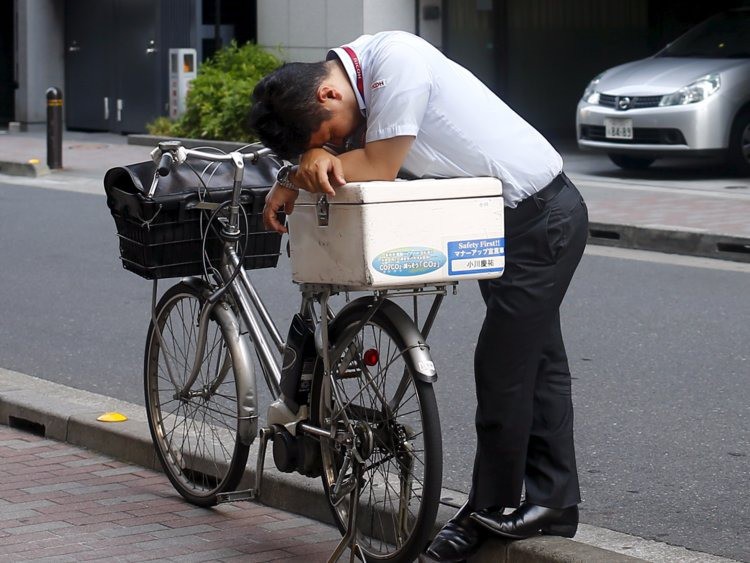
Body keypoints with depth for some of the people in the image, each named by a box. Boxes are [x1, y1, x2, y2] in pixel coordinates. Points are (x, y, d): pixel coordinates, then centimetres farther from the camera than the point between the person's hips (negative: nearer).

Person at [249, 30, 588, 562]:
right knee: (537, 360, 14)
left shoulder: (396, 60, -28)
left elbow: (379, 167, -27)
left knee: (501, 365, -7)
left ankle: (492, 507, 4)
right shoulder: (359, 83, 0)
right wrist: (292, 180, -19)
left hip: (543, 218, -10)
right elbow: (344, 163, 0)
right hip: (508, 220, 10)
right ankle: (555, 502, 22)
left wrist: (317, 158, -14)